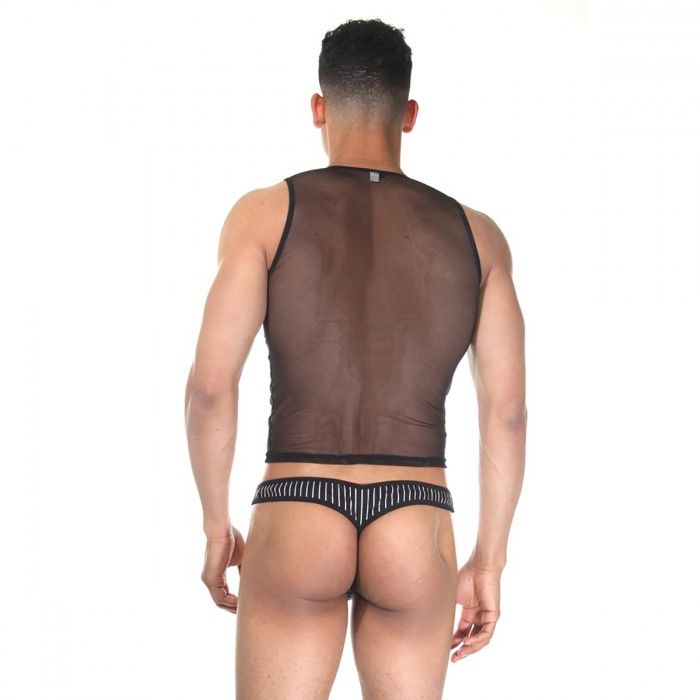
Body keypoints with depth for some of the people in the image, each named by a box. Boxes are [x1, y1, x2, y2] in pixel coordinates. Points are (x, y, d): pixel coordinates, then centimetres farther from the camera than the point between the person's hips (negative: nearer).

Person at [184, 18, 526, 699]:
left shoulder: (266, 213, 0)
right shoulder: (476, 235, 6)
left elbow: (210, 385, -7)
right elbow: (507, 410, 3)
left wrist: (215, 525, 6)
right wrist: (489, 561, 10)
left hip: (295, 522, -2)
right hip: (417, 535, 2)